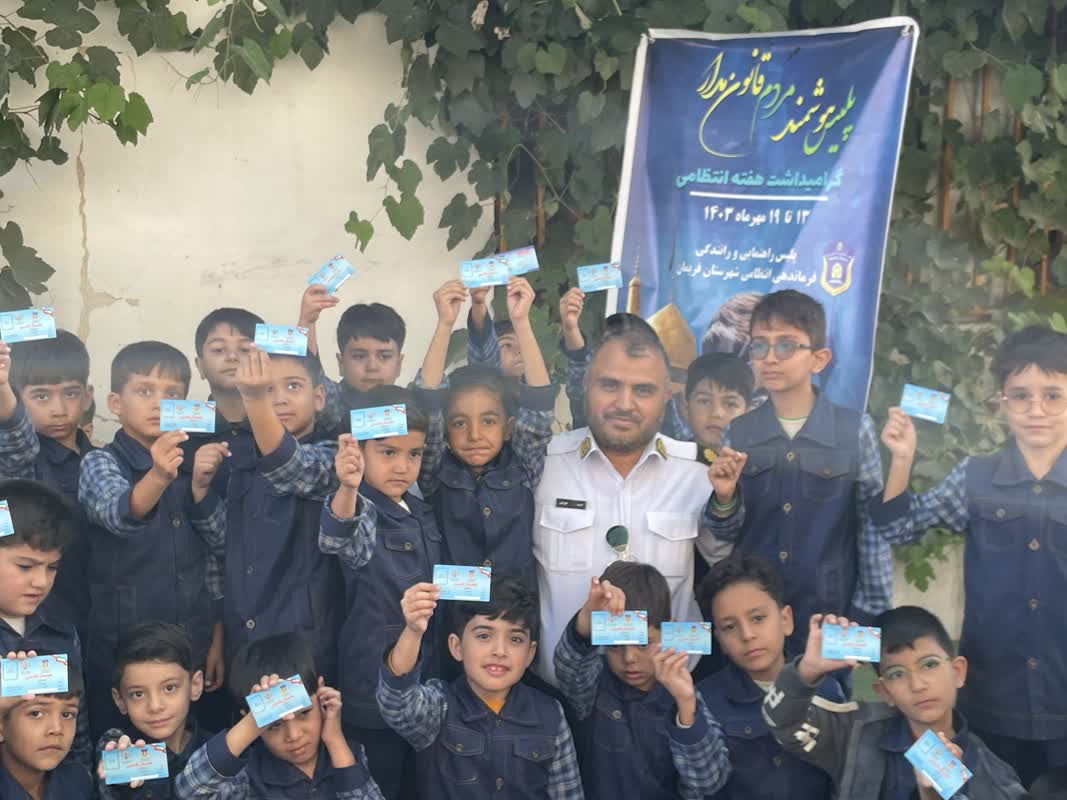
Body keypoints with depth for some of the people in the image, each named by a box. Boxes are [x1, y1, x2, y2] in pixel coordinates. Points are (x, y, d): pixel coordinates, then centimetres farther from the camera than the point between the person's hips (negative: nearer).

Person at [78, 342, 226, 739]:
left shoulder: (193, 464, 8)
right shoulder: (100, 463, -7)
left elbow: (218, 550, 8)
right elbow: (120, 515, -31)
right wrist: (158, 477, -47)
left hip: (194, 646, 4)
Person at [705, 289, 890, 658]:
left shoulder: (855, 430, -7)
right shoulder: (738, 433, 1)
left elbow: (874, 527, -3)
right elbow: (727, 535, 6)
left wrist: (871, 615, -4)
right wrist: (724, 497, -13)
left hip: (829, 614, -2)